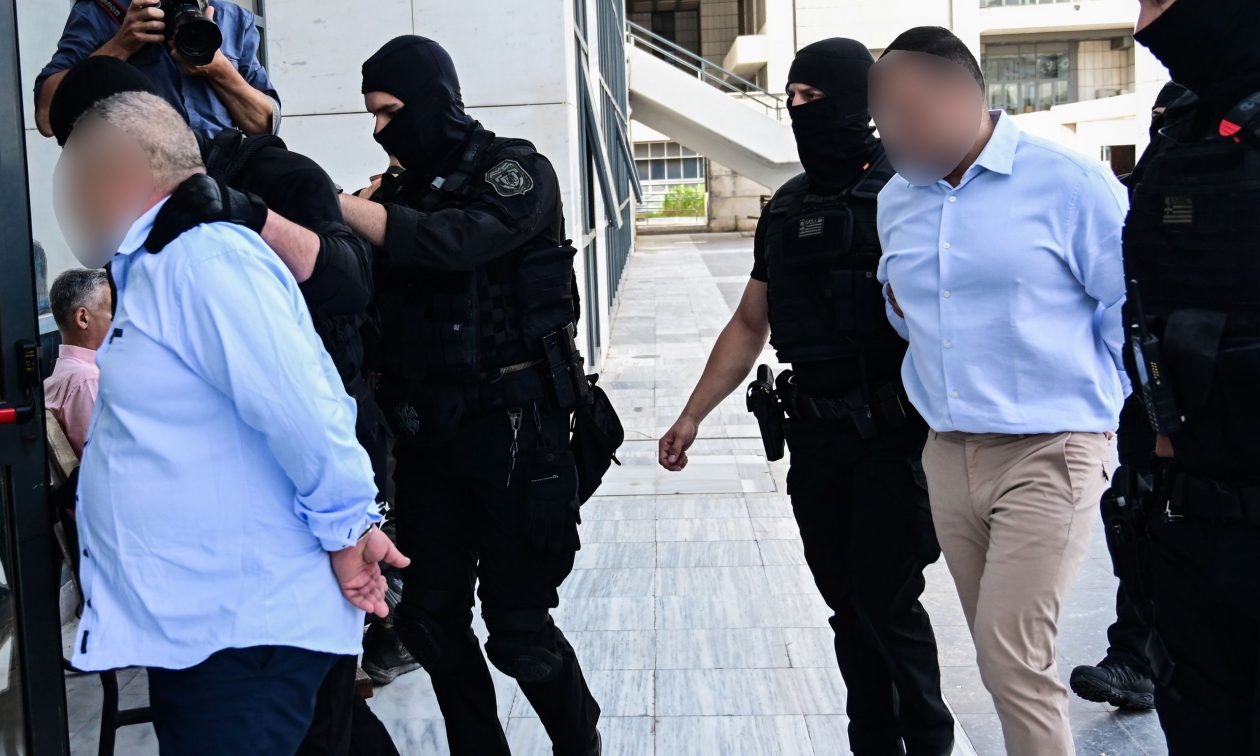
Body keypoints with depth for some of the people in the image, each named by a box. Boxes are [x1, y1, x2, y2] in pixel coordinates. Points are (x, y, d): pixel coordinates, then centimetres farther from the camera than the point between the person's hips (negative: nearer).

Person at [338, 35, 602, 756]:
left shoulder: (518, 170, -4)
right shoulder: (408, 191, 13)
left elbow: (453, 241, -23)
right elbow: (385, 310, 13)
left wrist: (331, 202, -24)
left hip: (511, 428, -6)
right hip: (428, 432, 6)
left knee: (518, 628, -2)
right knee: (432, 621, 6)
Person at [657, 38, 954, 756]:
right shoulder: (788, 208, 11)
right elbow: (750, 326, 16)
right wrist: (692, 416, 13)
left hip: (896, 436, -5)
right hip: (816, 439, 6)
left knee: (886, 603, -3)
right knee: (848, 607, 10)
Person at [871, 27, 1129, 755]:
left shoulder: (1070, 183, -11)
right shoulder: (896, 200, 9)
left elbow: (1134, 308, -6)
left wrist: (1093, 398, 0)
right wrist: (901, 306, 3)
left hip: (1048, 455, -6)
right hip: (948, 455, 6)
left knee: (1013, 656, -10)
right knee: (1000, 653, 13)